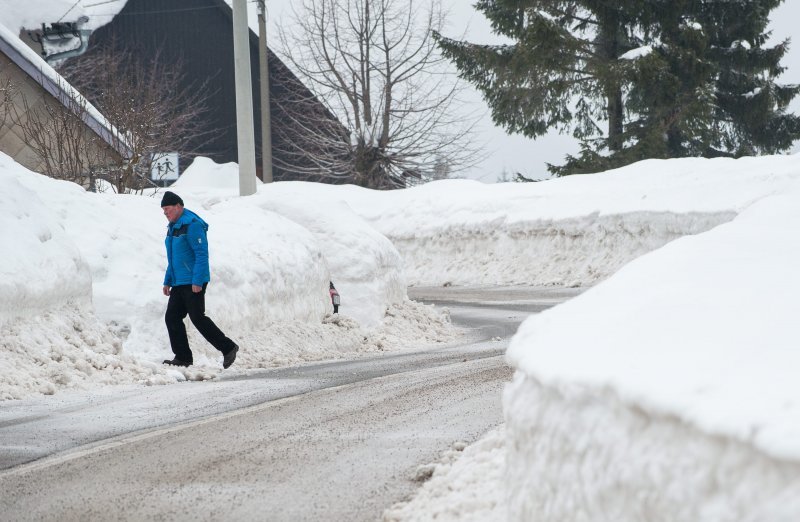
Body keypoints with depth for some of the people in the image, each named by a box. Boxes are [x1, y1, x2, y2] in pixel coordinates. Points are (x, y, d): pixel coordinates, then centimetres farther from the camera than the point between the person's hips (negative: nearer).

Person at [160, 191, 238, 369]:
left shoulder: (192, 224, -15)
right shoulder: (173, 226, 16)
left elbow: (202, 254, -20)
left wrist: (197, 281, -24)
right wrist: (167, 281, 21)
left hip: (194, 283, -10)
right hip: (179, 283, 10)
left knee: (197, 317, -9)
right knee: (172, 317, 5)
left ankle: (228, 348, 0)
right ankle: (183, 357, 9)